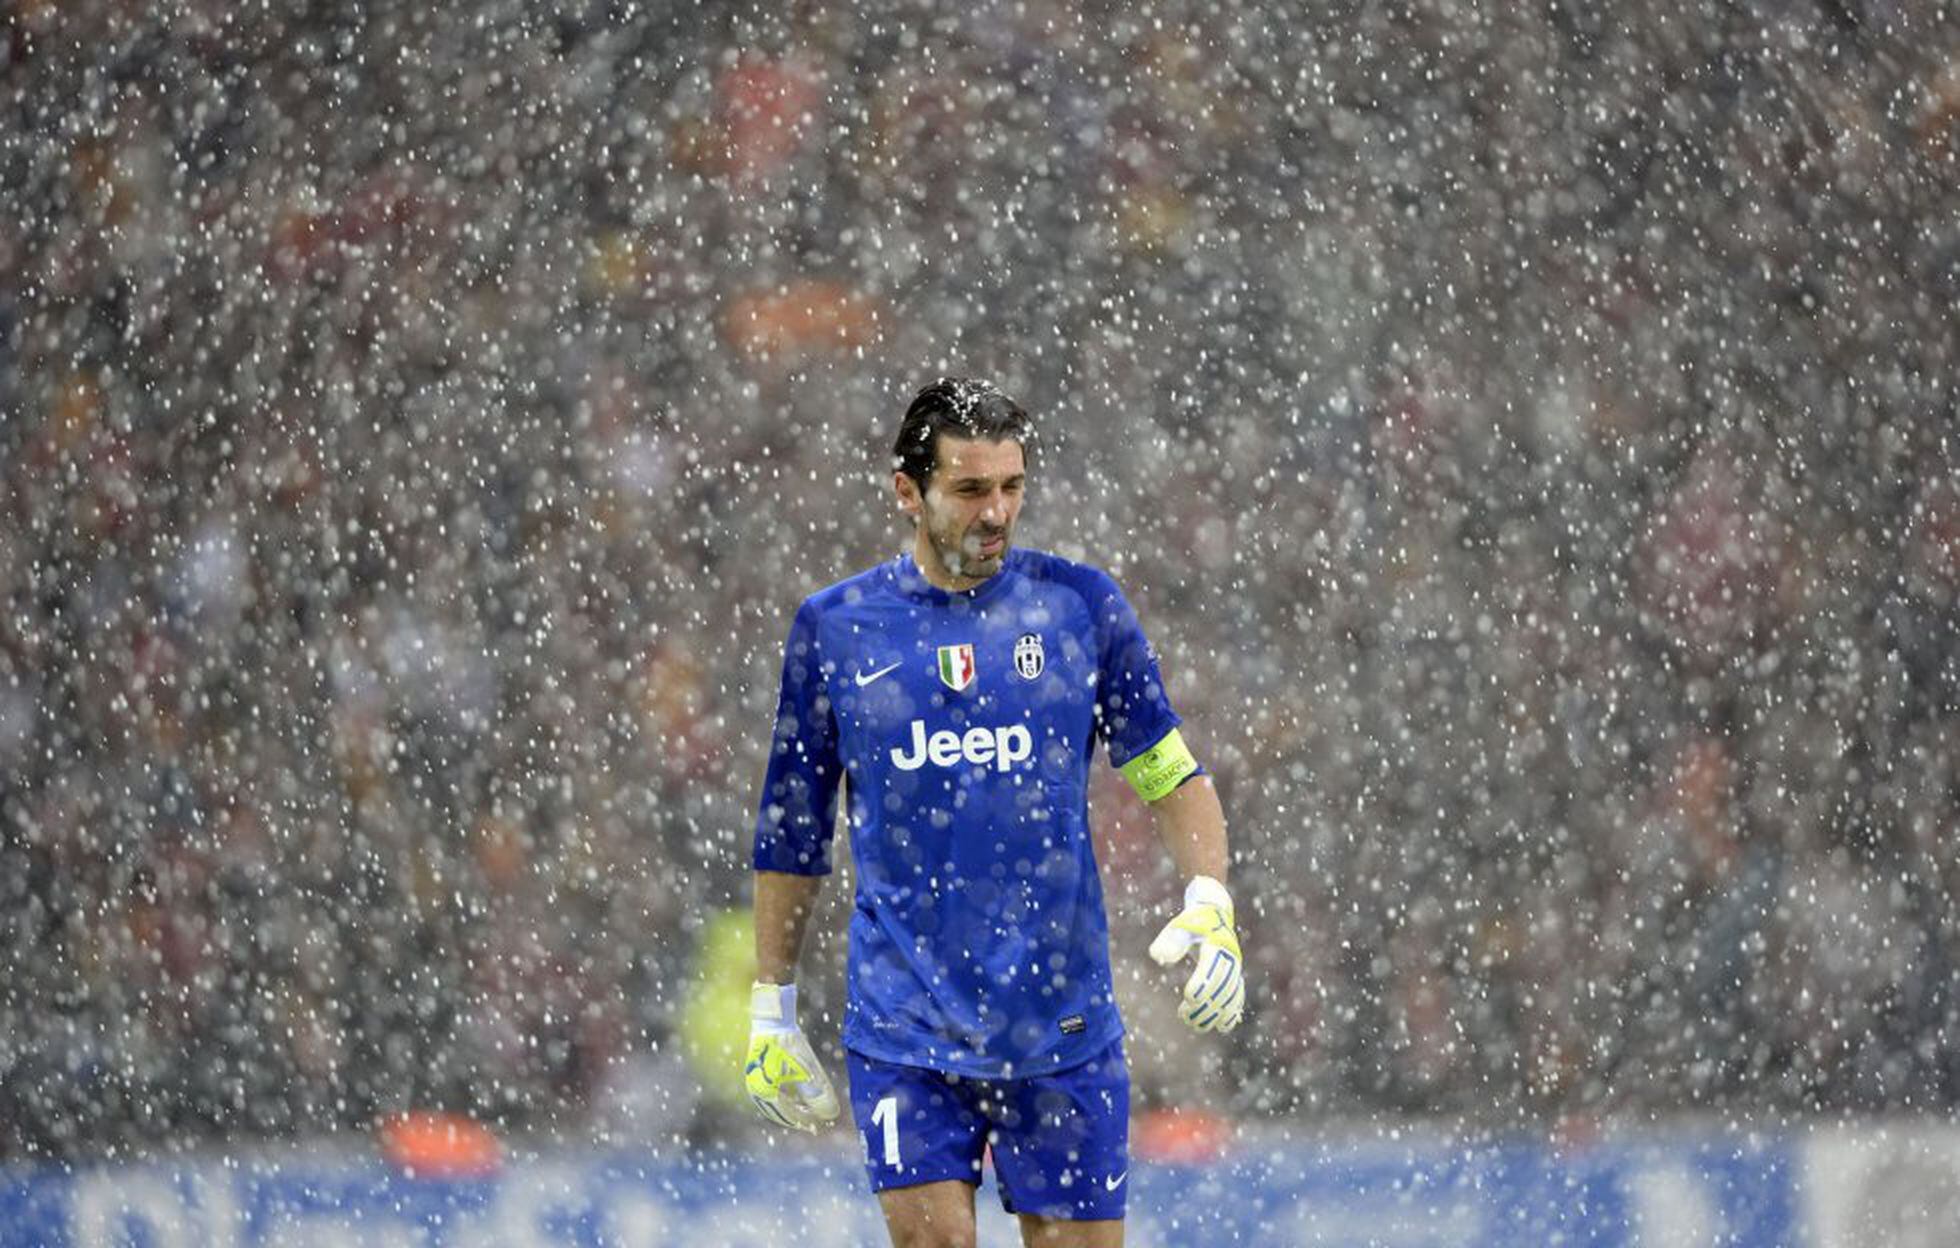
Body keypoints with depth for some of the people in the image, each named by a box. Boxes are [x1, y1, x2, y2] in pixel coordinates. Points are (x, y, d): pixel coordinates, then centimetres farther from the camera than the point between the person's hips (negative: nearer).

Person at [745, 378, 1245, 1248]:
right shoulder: (834, 627, 4)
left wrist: (1209, 906, -7)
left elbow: (1169, 772, 10)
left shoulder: (1080, 604, 4)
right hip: (903, 1028, -1)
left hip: (1061, 1024, 1)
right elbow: (791, 831, 11)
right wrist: (771, 1010, 11)